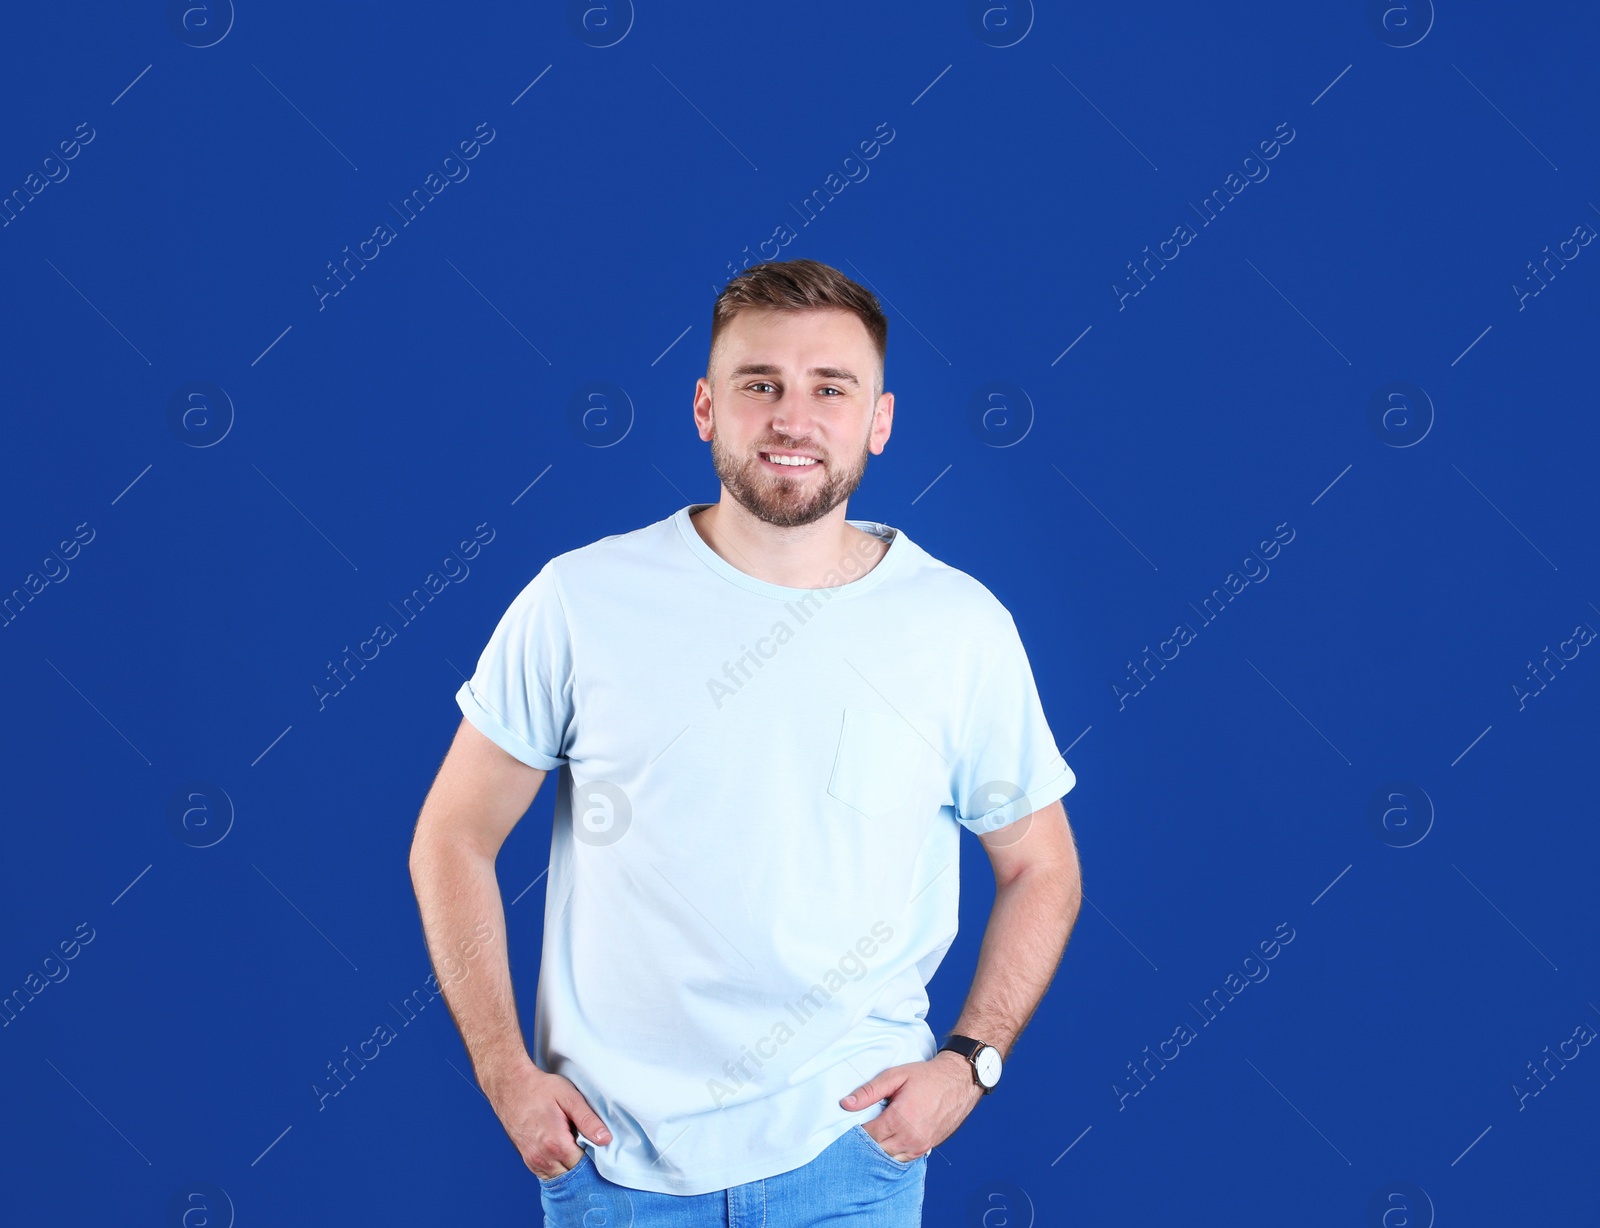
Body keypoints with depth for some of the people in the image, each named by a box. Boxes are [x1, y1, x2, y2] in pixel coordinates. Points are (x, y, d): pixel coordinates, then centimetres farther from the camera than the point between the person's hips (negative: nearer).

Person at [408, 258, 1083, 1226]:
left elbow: (1040, 868, 7)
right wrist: (507, 1074, -5)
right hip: (610, 1149, 0)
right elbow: (454, 837, 1)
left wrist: (969, 1062, -5)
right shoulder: (580, 601, -7)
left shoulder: (964, 627, -4)